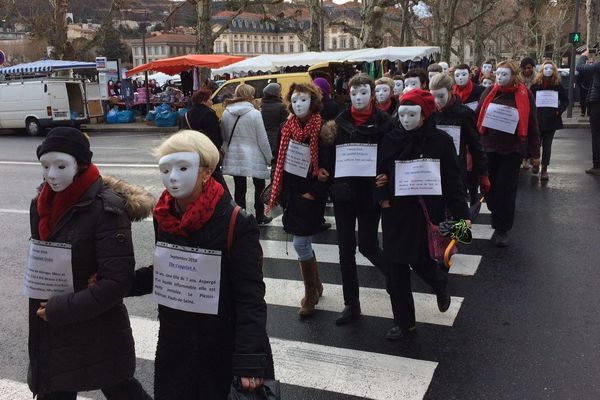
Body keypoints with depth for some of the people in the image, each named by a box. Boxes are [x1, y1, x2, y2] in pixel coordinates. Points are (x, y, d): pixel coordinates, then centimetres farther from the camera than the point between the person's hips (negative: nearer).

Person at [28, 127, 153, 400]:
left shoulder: (106, 209, -18)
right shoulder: (42, 205, 3)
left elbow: (118, 280, -21)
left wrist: (60, 310, -18)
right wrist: (44, 308, 4)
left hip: (99, 334, -6)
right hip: (51, 335, 6)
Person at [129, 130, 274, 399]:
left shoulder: (237, 224, -20)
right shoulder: (164, 218, -3)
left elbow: (250, 297, -20)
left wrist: (250, 362, -25)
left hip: (220, 348, -5)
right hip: (172, 345, 5)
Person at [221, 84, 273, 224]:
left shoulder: (226, 113, -1)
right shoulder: (254, 113, -14)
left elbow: (224, 137, 7)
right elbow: (262, 139, -11)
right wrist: (269, 158, -1)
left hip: (234, 157, 4)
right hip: (254, 157, -4)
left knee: (239, 188, 12)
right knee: (259, 187, 15)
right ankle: (260, 217, 23)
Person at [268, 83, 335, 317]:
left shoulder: (323, 130, -12)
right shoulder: (286, 128, 4)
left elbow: (329, 167, -12)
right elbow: (277, 158, 12)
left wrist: (313, 192, -15)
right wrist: (279, 189, 4)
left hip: (310, 195, -6)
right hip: (290, 192, 6)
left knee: (300, 244, -5)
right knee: (303, 243, 15)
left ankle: (310, 294, 13)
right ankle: (316, 284, 35)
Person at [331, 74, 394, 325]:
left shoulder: (384, 122, -2)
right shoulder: (340, 121, 6)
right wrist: (330, 182, -2)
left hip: (370, 192, -3)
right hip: (344, 192, 3)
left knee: (367, 245, 0)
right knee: (346, 250, 6)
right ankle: (351, 304, 18)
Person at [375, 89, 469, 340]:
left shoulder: (440, 141, -6)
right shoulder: (390, 139, 0)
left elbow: (453, 180, -6)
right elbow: (381, 173, 8)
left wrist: (461, 215, -10)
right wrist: (383, 198, -8)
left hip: (427, 212, -2)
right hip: (396, 213, 2)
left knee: (421, 262, 3)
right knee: (397, 270, 5)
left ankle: (440, 285, 41)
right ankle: (404, 322, 20)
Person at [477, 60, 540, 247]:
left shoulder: (524, 95, -4)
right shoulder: (489, 93, 1)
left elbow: (532, 125, 1)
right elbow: (477, 118, 5)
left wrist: (535, 153, 2)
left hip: (512, 151, -2)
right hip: (489, 149, 3)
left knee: (506, 190, 0)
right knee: (489, 188, 10)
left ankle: (502, 229, 13)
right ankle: (499, 220, 34)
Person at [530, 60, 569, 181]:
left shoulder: (558, 85, 4)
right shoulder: (535, 85, 2)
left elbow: (565, 100, 10)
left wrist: (559, 110, -5)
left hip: (551, 119, 1)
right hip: (537, 119, 0)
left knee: (547, 145, 2)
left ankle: (544, 169, 3)